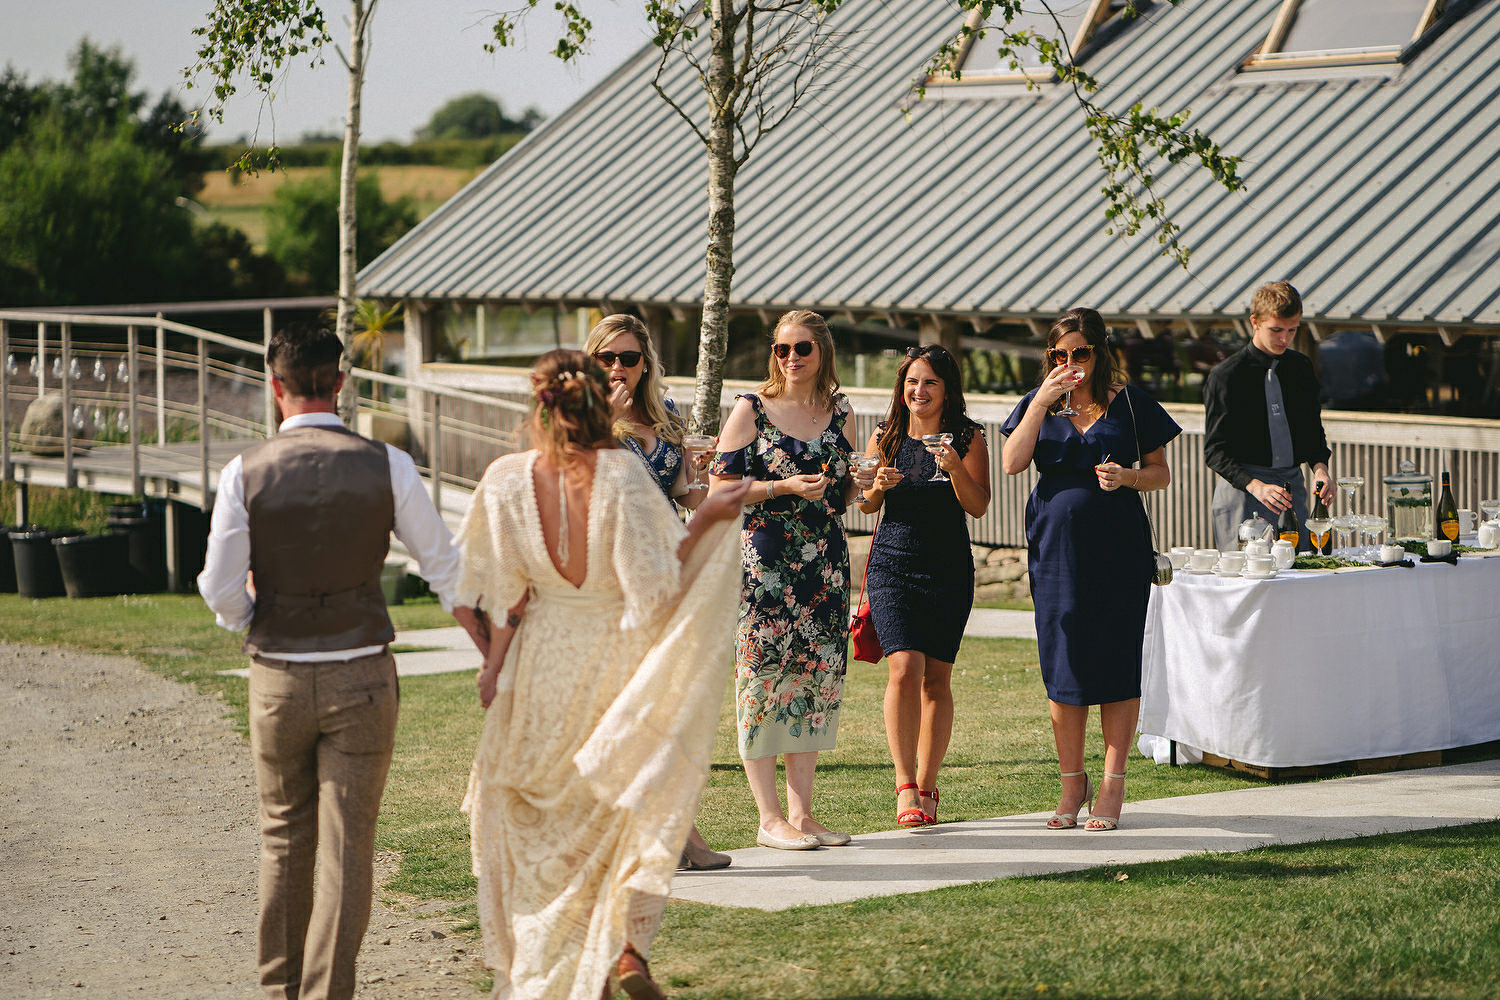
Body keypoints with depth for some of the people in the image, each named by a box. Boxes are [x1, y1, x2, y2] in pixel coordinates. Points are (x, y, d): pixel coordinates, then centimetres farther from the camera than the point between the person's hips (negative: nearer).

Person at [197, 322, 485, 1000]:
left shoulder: (245, 472, -7)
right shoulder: (386, 466, -6)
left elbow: (220, 590, -7)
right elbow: (444, 566, 2)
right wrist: (491, 650, 16)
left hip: (277, 680, 1)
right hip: (360, 677, -1)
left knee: (284, 837, 19)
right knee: (346, 848, 2)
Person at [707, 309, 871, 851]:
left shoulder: (838, 412, 11)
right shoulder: (751, 410, -3)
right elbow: (720, 487, -6)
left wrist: (867, 479, 1)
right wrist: (785, 488, -16)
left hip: (824, 559, 5)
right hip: (764, 558, -5)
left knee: (817, 675, 5)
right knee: (763, 675, -6)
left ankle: (802, 811, 11)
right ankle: (770, 817, -1)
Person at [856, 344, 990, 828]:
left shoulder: (967, 437, 0)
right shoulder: (885, 435, 5)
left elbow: (978, 506, -5)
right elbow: (866, 506, 12)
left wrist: (956, 468, -22)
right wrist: (878, 485, -10)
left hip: (948, 569, 0)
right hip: (893, 564, 0)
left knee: (937, 679, 3)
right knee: (905, 667, -15)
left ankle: (926, 786, 14)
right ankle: (905, 785, -12)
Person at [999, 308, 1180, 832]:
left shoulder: (1129, 403, 3)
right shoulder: (1039, 403, 9)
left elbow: (1160, 473, 6)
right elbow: (1012, 463, -6)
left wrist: (1127, 477, -15)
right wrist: (1041, 403, -12)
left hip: (1119, 550, -2)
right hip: (1057, 548, 2)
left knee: (1117, 665, 0)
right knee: (1062, 668, 4)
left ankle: (1112, 784, 7)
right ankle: (1072, 782, 16)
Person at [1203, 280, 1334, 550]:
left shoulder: (1301, 367, 11)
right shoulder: (1225, 375, -6)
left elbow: (1313, 430, 20)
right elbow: (1214, 450, -8)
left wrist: (1319, 467, -2)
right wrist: (1255, 486, -23)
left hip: (1293, 487, 5)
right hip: (1241, 491, -5)